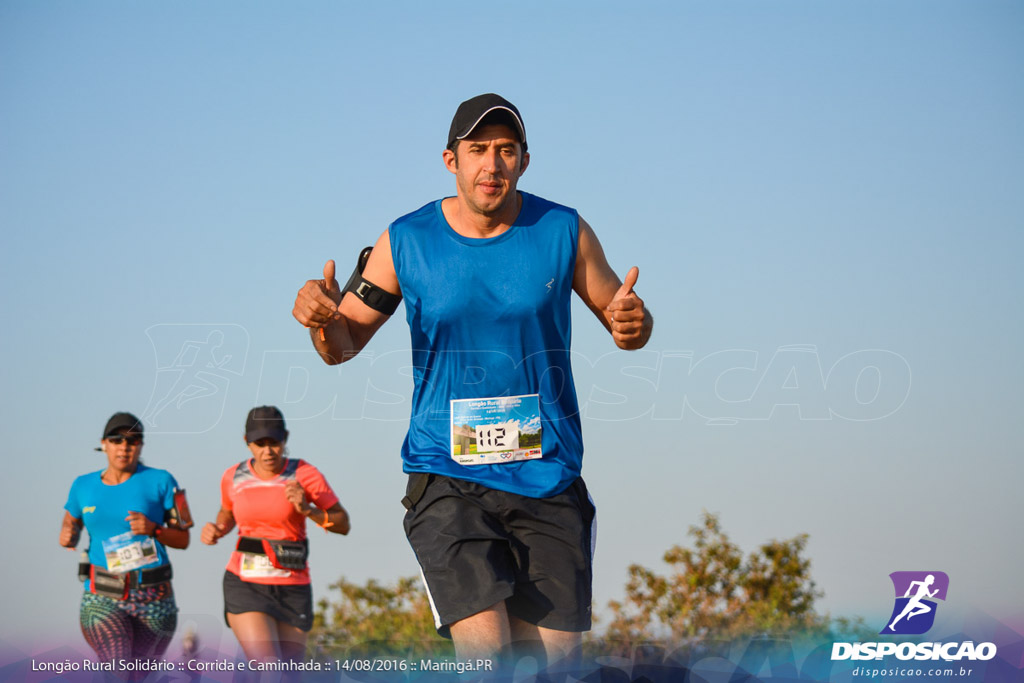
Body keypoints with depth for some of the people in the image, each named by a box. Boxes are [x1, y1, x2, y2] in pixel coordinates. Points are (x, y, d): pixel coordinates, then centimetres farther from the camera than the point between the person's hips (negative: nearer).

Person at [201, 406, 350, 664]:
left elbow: (343, 524, -2)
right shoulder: (233, 477, 2)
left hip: (292, 588, 1)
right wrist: (216, 530, 2)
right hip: (245, 584, 0)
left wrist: (308, 510, -19)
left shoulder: (305, 475, -6)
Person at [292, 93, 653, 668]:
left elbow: (625, 322, 9)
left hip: (549, 478, 1)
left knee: (553, 663, -2)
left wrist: (633, 322, -16)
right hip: (448, 478, -1)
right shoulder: (405, 242, 0)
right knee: (485, 649, -19)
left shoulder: (564, 232, 0)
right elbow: (344, 344, 8)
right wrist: (323, 320, -15)